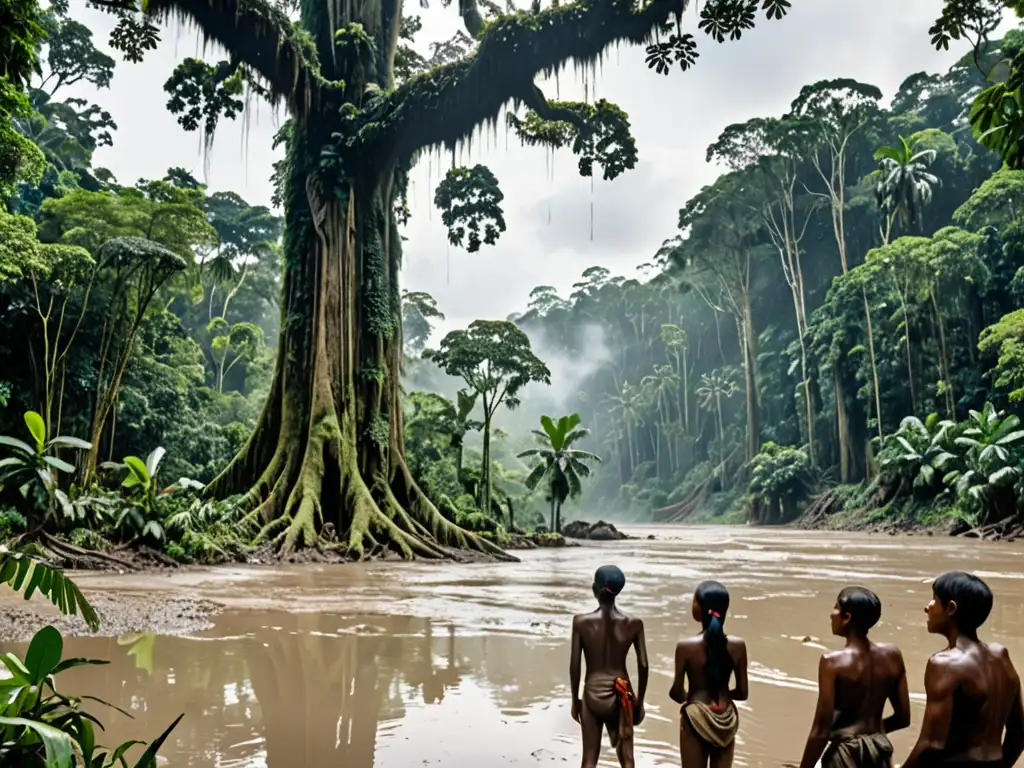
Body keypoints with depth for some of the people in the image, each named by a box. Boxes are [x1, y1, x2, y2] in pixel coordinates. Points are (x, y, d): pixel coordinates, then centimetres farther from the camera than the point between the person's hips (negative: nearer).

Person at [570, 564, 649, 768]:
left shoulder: (581, 621, -12)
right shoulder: (634, 624, -8)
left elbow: (574, 665, -7)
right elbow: (643, 666, -4)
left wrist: (575, 700, 6)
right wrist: (639, 701, 9)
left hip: (592, 696, -1)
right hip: (621, 696, 1)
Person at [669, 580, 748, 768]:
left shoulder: (686, 646, -15)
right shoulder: (738, 645, -7)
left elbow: (677, 692, -8)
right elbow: (742, 693, 0)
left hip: (697, 719, -3)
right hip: (726, 720, 3)